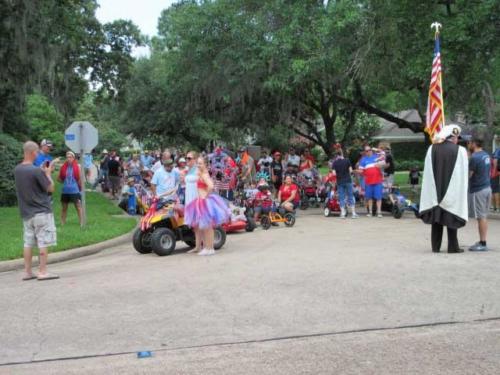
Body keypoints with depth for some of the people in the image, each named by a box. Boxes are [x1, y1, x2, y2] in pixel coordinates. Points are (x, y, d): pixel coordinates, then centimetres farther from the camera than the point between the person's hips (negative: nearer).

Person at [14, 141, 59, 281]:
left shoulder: (17, 170, 4)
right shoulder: (36, 171, -19)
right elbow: (50, 188, -11)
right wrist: (48, 172, 1)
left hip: (26, 213, 7)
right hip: (41, 211, -7)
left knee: (28, 243, 11)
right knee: (43, 243, 0)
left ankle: (27, 272, 15)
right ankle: (42, 272, 2)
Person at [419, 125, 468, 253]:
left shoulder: (432, 149, -1)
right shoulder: (460, 151, -10)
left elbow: (427, 173, 3)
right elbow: (463, 175, -5)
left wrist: (434, 191, 12)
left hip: (435, 191, 3)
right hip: (452, 192, -2)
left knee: (436, 218, 9)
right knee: (451, 217, 7)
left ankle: (435, 246, 11)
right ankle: (453, 246, 9)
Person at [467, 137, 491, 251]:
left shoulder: (474, 157, -18)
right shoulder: (486, 155, 10)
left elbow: (468, 175, -16)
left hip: (478, 190, -9)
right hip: (487, 187, 9)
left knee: (481, 217, -5)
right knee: (484, 216, 12)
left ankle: (482, 243, -1)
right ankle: (482, 242, 18)